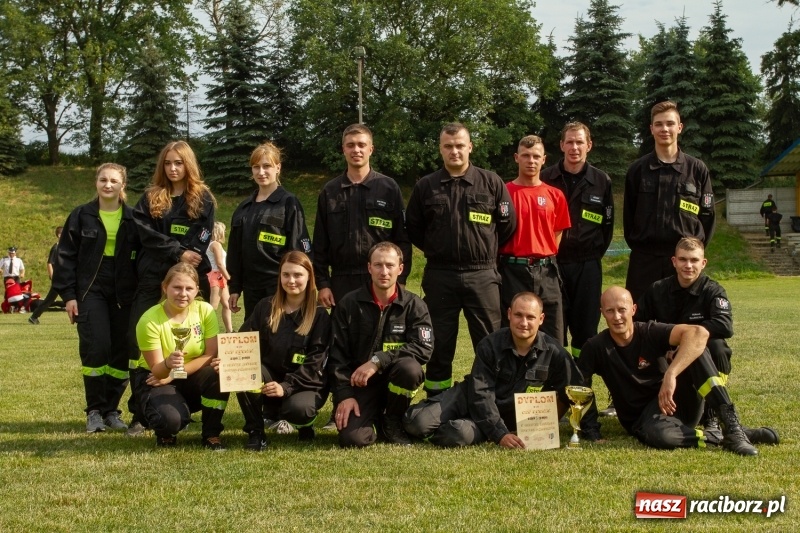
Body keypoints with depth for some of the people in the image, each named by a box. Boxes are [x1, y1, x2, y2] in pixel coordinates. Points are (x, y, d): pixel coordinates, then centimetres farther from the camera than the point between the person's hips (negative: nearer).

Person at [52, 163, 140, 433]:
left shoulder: (133, 219, 6)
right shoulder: (81, 216, 4)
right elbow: (66, 256, 3)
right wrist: (68, 294, -5)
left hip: (124, 295, 2)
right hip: (90, 292, -1)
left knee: (122, 352, 0)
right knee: (96, 348, -12)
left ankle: (112, 409, 13)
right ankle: (94, 411, 2)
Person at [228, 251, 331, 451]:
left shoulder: (319, 315, -4)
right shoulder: (265, 307, 5)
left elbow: (315, 363, -12)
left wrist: (286, 387, -25)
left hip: (304, 384, -2)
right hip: (269, 378, 3)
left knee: (297, 408, -36)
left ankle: (305, 423, 5)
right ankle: (255, 431, -11)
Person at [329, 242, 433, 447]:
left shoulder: (414, 305, -3)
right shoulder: (349, 304, -1)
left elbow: (423, 348, -16)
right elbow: (337, 354, -1)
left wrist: (378, 360, -24)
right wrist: (344, 394, -11)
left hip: (393, 378, 1)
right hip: (359, 383, 0)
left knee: (410, 368, -34)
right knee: (352, 438, -24)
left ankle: (392, 422, -4)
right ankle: (373, 419, 15)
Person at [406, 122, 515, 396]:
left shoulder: (491, 183, 1)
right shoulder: (426, 186, 3)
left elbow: (508, 224, 6)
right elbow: (413, 228, 12)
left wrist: (486, 251, 9)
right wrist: (435, 250, 10)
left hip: (482, 276, -1)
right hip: (439, 276, 1)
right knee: (439, 345, 8)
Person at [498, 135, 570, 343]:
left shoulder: (555, 195, 8)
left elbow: (558, 233, 16)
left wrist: (547, 260, 8)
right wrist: (509, 261, -2)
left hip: (546, 273, 2)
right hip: (512, 272, -2)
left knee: (553, 338, 2)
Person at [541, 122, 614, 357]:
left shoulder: (602, 181, 4)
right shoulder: (546, 179, 0)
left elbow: (607, 224, 9)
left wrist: (596, 253, 5)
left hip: (587, 266, 1)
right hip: (552, 263, -1)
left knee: (585, 328, 5)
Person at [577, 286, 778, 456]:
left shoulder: (650, 332, -9)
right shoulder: (596, 348, -4)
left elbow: (699, 333, -27)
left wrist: (670, 375, -39)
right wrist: (591, 429, -19)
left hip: (677, 401, 1)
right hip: (643, 419, -1)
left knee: (694, 346, -24)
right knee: (658, 434, -41)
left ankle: (731, 424, -29)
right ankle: (725, 439, -21)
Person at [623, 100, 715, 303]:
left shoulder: (697, 169, 4)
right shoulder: (638, 169, 5)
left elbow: (707, 213, 7)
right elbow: (628, 214, 10)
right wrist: (636, 244, 4)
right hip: (645, 258, 0)